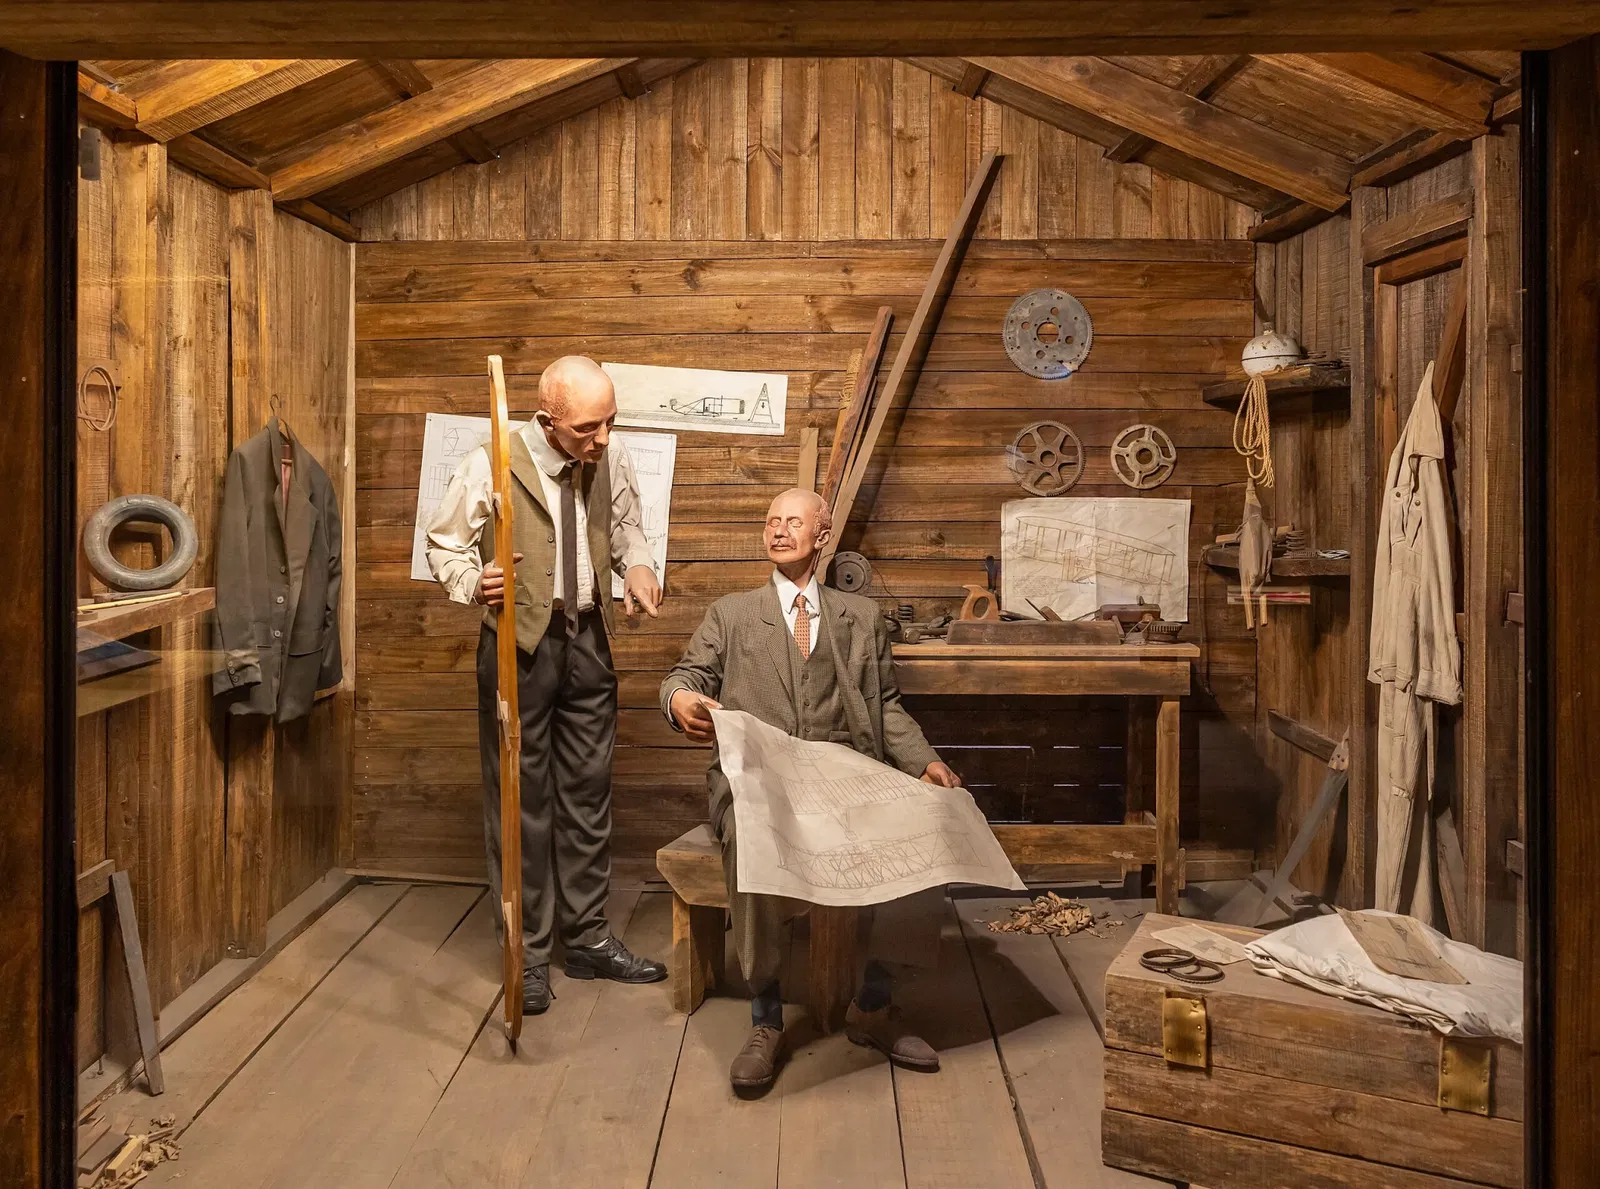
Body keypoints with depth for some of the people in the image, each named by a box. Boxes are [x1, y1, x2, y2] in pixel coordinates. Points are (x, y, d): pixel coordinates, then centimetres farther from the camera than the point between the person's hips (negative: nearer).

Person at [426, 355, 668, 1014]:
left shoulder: (611, 461, -1)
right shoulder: (489, 465, -14)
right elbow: (444, 543, -4)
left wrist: (636, 564, -6)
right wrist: (474, 582, -25)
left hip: (588, 641, 5)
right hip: (520, 642, -4)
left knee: (587, 792, 12)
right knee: (520, 797, 3)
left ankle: (586, 938, 26)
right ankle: (527, 953, 16)